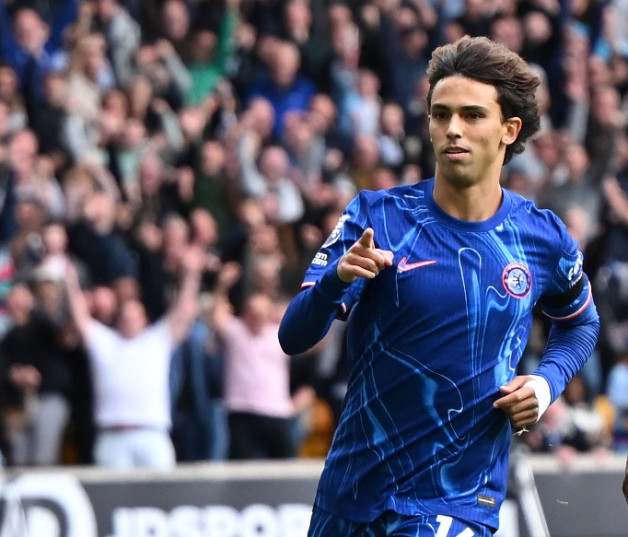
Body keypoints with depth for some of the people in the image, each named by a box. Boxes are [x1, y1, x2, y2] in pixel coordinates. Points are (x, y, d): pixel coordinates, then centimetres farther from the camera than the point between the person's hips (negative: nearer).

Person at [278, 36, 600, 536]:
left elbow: (580, 322, 20)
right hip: (350, 491, 1)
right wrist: (337, 280, -33)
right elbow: (293, 337, -13)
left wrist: (546, 382, 1)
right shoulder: (376, 217, -7)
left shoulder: (544, 239, -1)